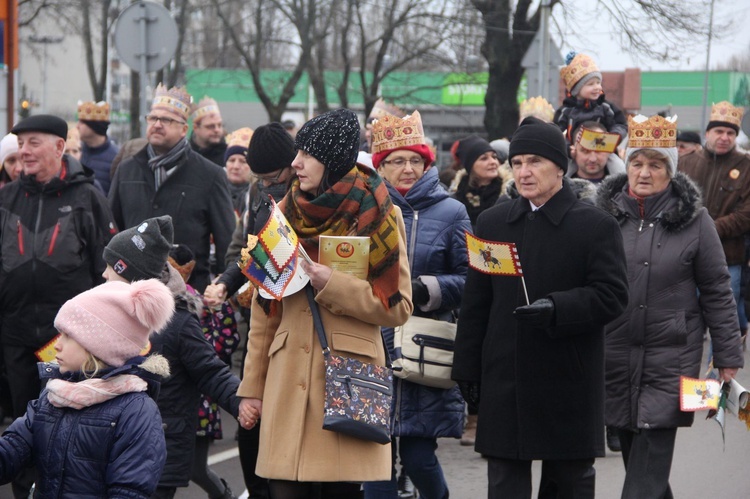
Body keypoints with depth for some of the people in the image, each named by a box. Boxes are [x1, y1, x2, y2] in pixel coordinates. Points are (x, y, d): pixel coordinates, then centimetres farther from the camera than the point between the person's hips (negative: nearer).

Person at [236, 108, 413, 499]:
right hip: (288, 378, 3)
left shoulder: (378, 216, 0)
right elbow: (264, 308, 14)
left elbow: (397, 307, -4)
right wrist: (253, 386, 11)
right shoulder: (287, 213, 11)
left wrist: (330, 285, -14)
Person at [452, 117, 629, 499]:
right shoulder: (493, 223, 10)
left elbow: (612, 295, -9)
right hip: (504, 379, 3)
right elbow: (475, 303, 11)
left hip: (569, 380, -3)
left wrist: (557, 308, -24)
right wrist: (468, 367, 6)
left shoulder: (596, 226, -2)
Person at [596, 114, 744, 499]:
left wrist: (727, 357, 0)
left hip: (670, 358, -3)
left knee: (652, 454, -9)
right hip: (612, 354, 3)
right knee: (632, 449, 9)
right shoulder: (604, 214, 3)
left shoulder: (693, 220, -2)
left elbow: (716, 292, 1)